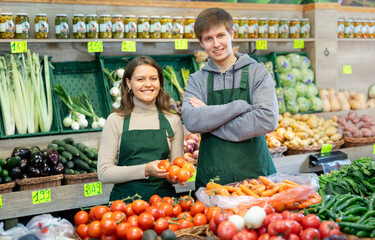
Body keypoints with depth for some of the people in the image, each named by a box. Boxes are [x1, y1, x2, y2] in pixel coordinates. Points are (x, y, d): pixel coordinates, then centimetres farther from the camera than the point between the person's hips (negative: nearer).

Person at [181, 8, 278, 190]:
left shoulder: (257, 72, 1)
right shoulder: (196, 80, 7)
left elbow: (268, 120, -14)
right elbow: (191, 121, -11)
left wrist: (210, 123, -10)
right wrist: (241, 106, -16)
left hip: (255, 172, -1)